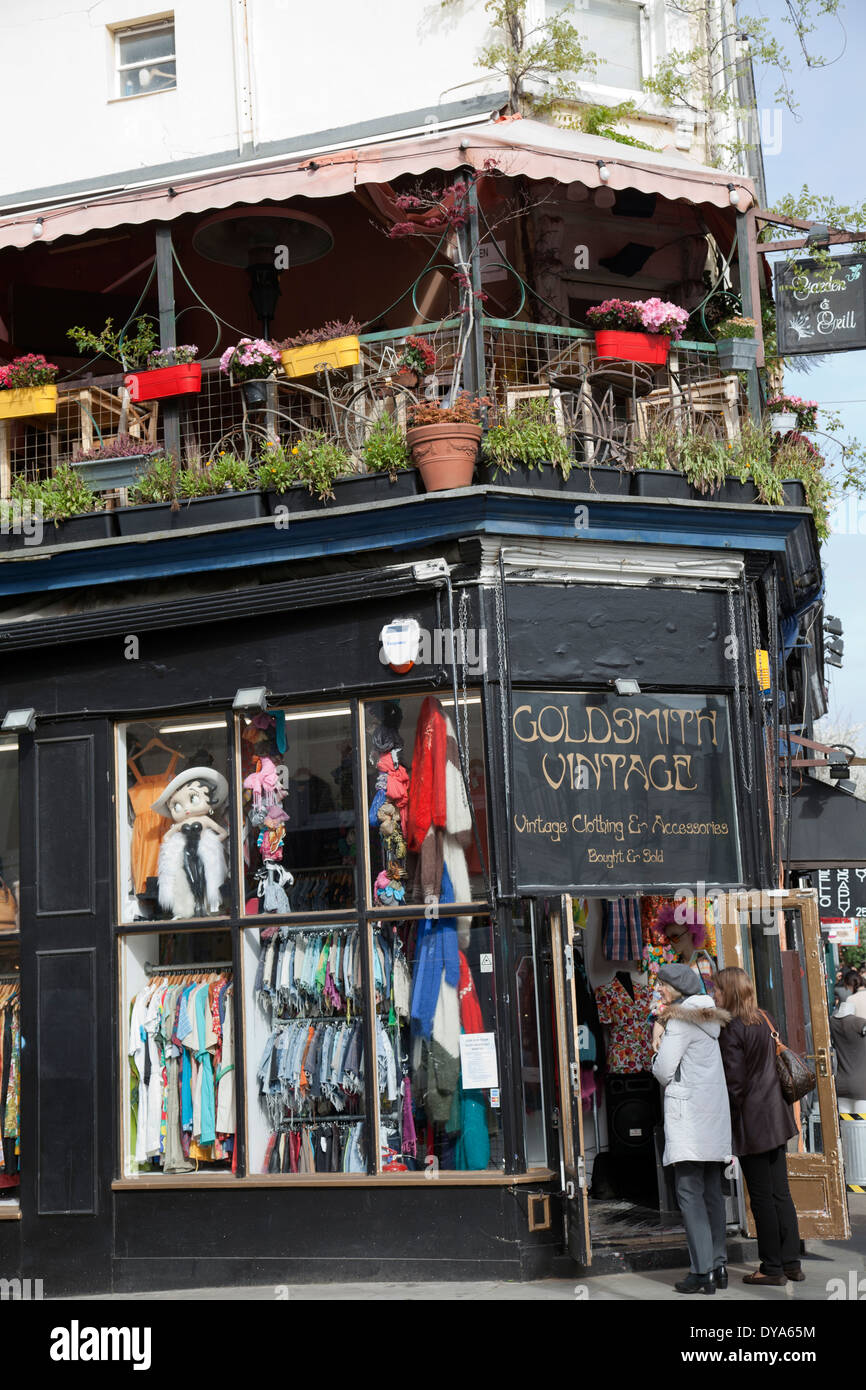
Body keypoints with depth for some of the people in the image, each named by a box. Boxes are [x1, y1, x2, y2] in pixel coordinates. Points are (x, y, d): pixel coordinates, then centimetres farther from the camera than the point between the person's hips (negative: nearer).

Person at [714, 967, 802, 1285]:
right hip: (775, 1115, 8)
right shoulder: (765, 1021, 8)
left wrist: (728, 1124, -9)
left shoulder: (732, 1030, -16)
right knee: (781, 1193, 12)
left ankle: (772, 1267, 7)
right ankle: (791, 1262, 16)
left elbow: (735, 1082, -16)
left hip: (751, 1120, -8)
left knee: (762, 1197, 1)